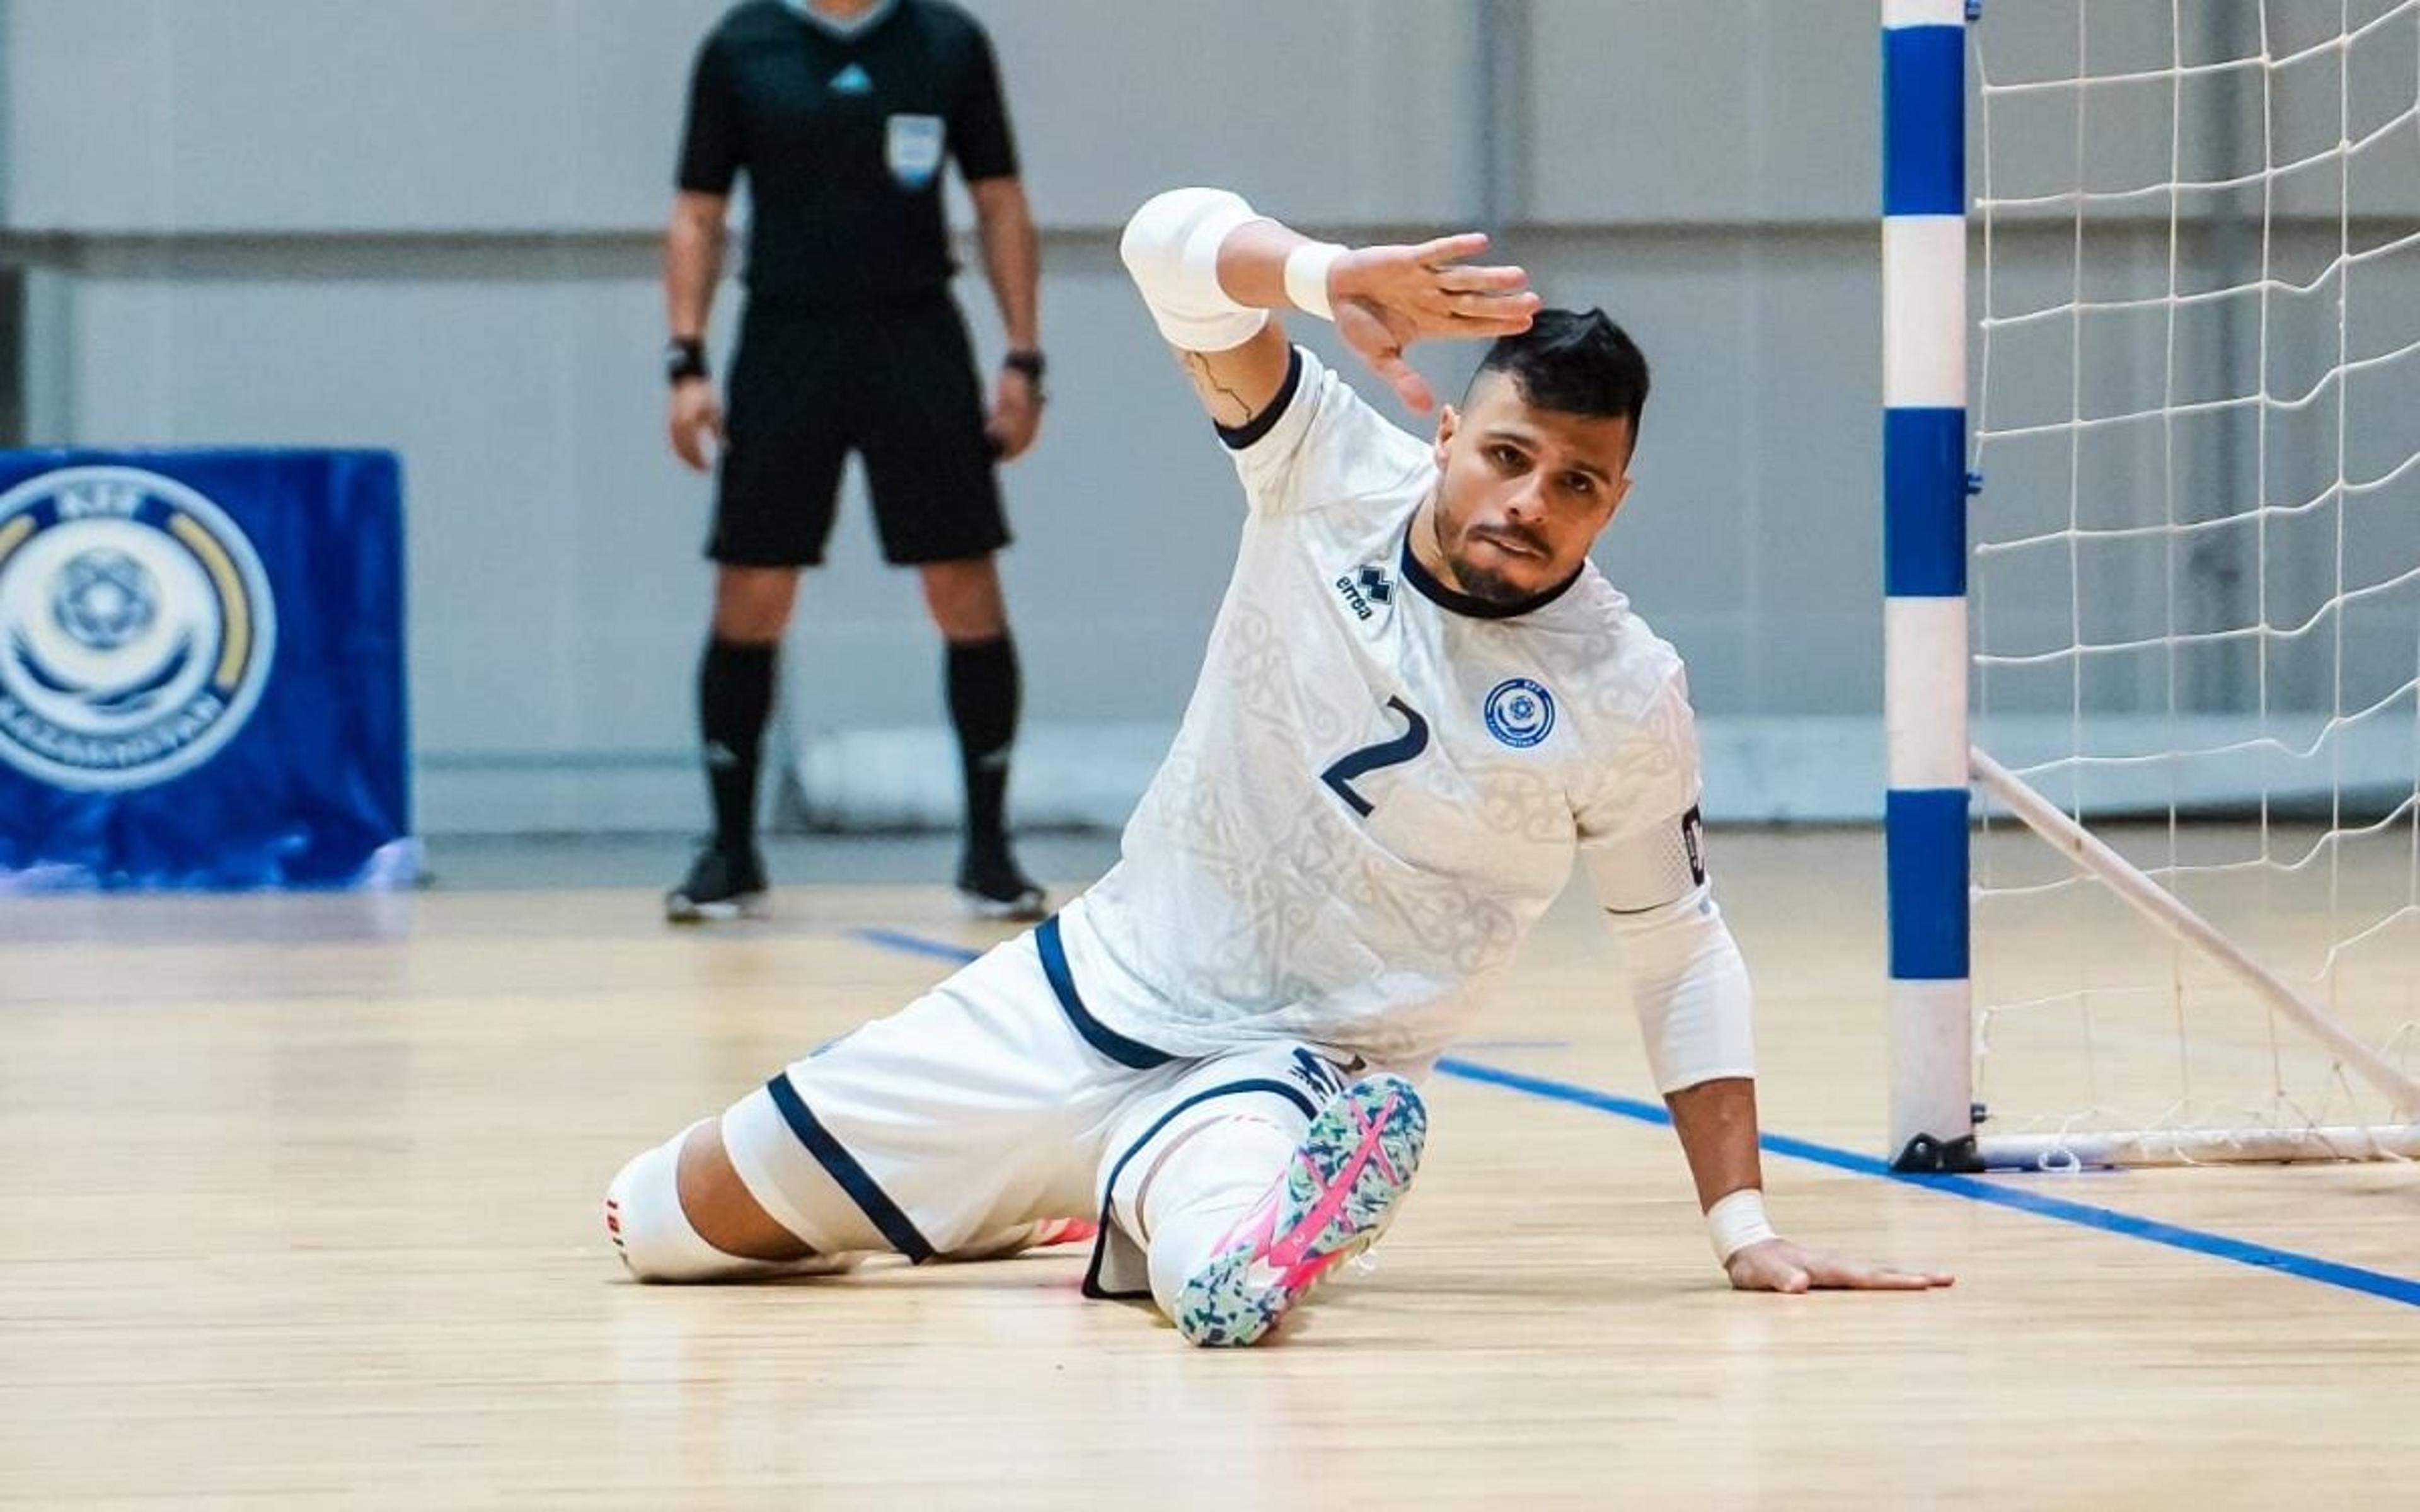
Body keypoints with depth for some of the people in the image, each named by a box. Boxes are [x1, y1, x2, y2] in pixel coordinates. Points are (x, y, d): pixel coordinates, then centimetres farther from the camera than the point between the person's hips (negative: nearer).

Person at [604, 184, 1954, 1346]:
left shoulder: (1626, 699, -12)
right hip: (1100, 980, 4)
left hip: (1280, 1071, -4)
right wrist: (1328, 274, -40)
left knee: (1231, 1294, -42)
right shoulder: (1336, 470, -8)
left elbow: (1685, 960, -1)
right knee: (675, 1222, 10)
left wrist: (1744, 1226, -7)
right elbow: (1174, 240, -19)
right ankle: (1041, 1197, 32)